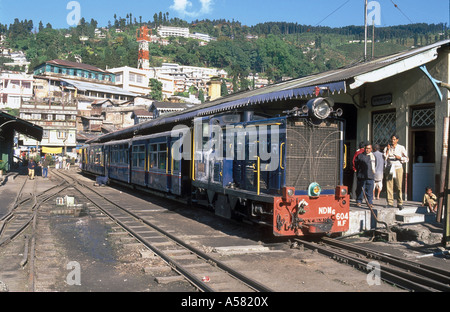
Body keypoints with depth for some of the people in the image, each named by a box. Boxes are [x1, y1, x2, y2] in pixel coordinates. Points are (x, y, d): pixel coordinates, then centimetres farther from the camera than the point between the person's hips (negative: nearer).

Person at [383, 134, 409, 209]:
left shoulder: (401, 148, 8)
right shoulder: (387, 148, 11)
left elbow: (407, 159, 8)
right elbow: (384, 158, -1)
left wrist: (399, 158, -9)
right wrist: (387, 150, -9)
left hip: (398, 168, -1)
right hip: (389, 168, 1)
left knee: (399, 186, -6)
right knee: (389, 186, -4)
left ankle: (400, 203, 0)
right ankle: (390, 203, 1)